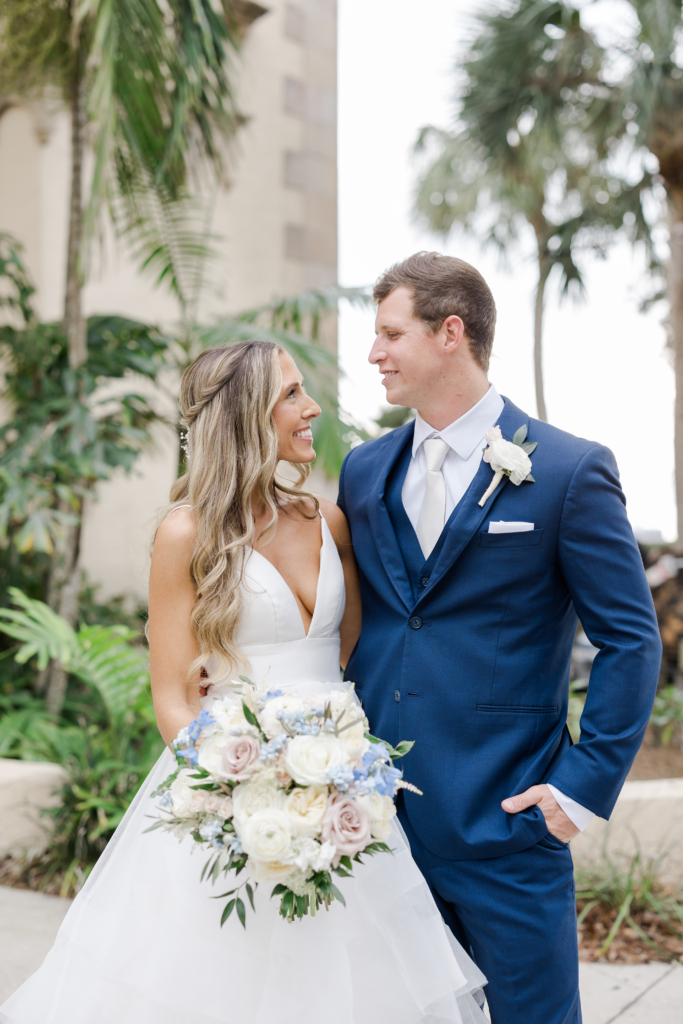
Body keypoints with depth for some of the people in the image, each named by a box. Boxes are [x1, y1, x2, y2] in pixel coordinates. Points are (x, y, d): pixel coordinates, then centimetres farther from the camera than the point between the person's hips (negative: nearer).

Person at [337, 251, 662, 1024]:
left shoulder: (569, 472, -8)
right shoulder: (364, 470, 8)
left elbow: (631, 640, -7)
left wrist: (583, 785, -11)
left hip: (504, 817, -5)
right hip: (377, 810, 5)